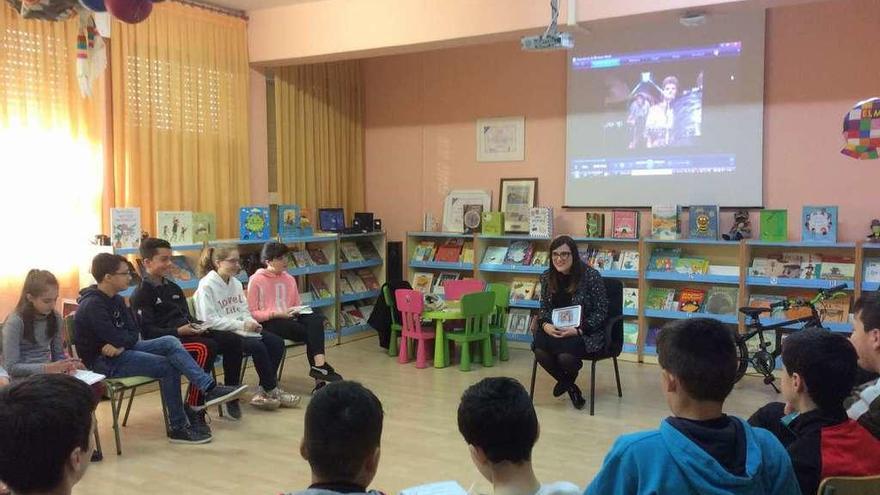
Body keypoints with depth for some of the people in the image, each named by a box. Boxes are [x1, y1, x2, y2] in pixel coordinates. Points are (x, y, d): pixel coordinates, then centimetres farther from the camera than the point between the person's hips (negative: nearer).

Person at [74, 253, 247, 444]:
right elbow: (117, 338, -24)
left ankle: (209, 388, -20)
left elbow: (133, 333, 4)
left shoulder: (116, 300, 10)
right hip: (104, 361, -8)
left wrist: (121, 343, -16)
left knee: (170, 342, -12)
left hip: (123, 350, 8)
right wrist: (125, 341, -2)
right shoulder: (92, 305, -19)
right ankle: (177, 427, -11)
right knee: (167, 366, -20)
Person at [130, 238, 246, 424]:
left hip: (187, 333, 8)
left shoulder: (173, 288, 21)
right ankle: (194, 413, -29)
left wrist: (197, 325, 4)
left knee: (232, 340, -12)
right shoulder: (141, 294, -4)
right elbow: (148, 332, -14)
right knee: (207, 347, -34)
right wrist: (178, 331, -25)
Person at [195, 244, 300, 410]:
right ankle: (272, 391, -10)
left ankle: (265, 391, -5)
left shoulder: (236, 283, 12)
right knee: (257, 346, -28)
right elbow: (209, 320, -19)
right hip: (219, 334, -8)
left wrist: (251, 322, -9)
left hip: (239, 329, 8)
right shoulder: (206, 286, -12)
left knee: (277, 342, -10)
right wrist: (241, 325, -22)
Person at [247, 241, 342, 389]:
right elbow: (252, 313, -7)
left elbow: (297, 304, 22)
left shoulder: (289, 279, 15)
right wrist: (277, 313, -18)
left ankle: (319, 366, -37)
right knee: (310, 332, -27)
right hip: (267, 322, -5)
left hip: (289, 318, 5)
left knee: (316, 319, -27)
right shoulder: (256, 280, -3)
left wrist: (298, 311, -3)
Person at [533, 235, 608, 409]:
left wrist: (577, 330, -21)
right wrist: (545, 325, -12)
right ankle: (571, 387, 4)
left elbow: (600, 312, -8)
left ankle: (566, 381, 10)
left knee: (565, 355, -34)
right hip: (554, 330, 4)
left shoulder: (591, 276, -11)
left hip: (586, 333, -4)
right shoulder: (547, 277, 3)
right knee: (539, 350, -27)